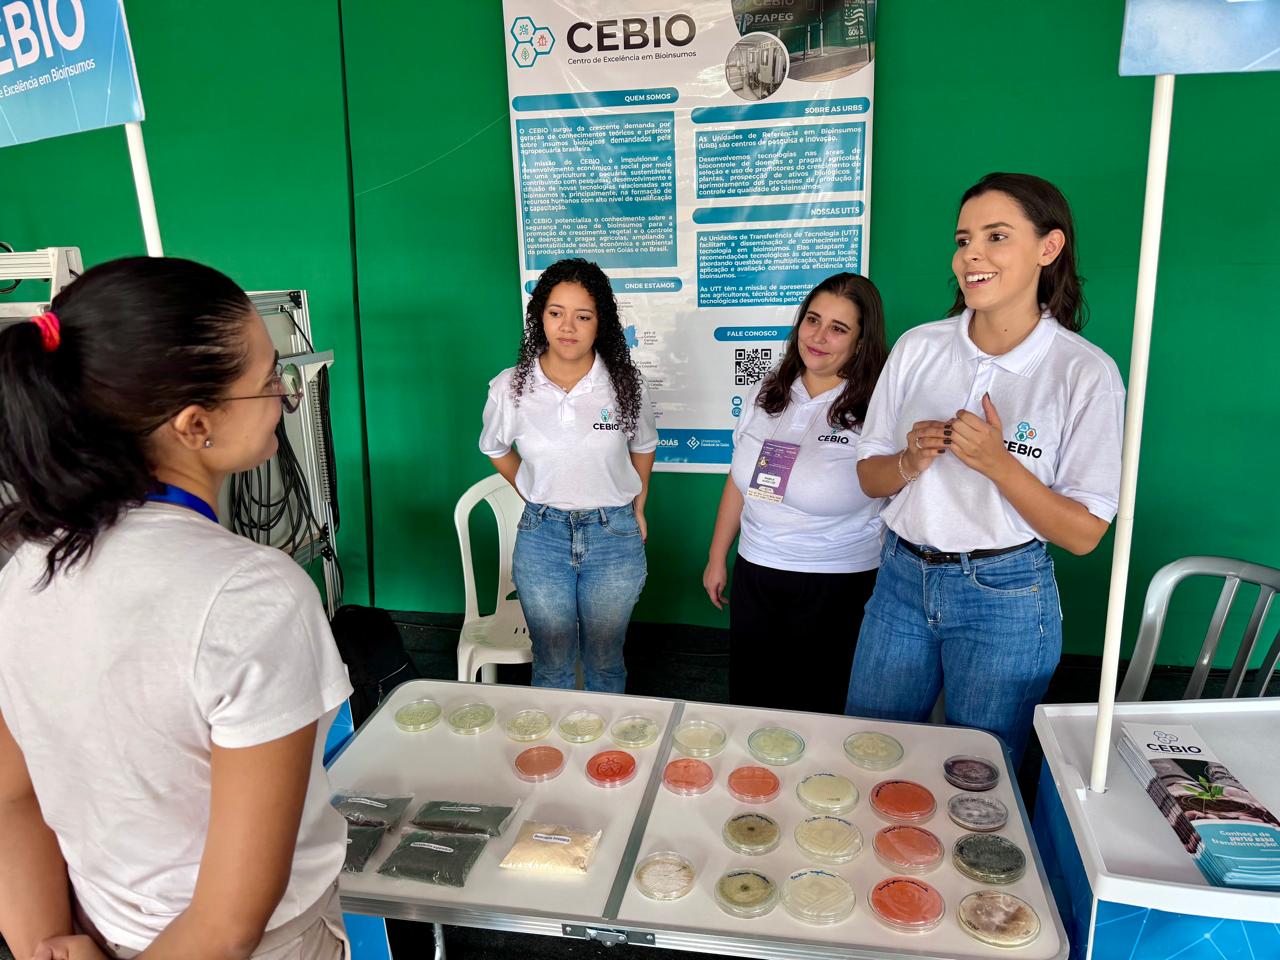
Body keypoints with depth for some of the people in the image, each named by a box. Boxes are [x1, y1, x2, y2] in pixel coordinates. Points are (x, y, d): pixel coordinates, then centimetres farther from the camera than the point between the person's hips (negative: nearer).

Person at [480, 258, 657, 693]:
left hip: (613, 535, 0)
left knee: (604, 662, 14)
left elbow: (643, 448, 10)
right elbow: (496, 450, 11)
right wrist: (537, 498, 8)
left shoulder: (625, 384, -9)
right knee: (552, 664, 12)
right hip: (542, 534, 0)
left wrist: (637, 509, 10)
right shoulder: (510, 388, -9)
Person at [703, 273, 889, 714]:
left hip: (838, 588, -5)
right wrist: (716, 559, 16)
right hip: (754, 575, 5)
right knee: (747, 699, 17)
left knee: (814, 710, 10)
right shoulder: (765, 394, 4)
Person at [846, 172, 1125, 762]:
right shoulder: (918, 348, -2)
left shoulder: (1086, 372, -11)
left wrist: (998, 464, -23)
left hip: (1006, 598, -3)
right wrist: (911, 463, -16)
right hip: (902, 579, 3)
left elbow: (1084, 534, -10)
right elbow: (869, 478, 5)